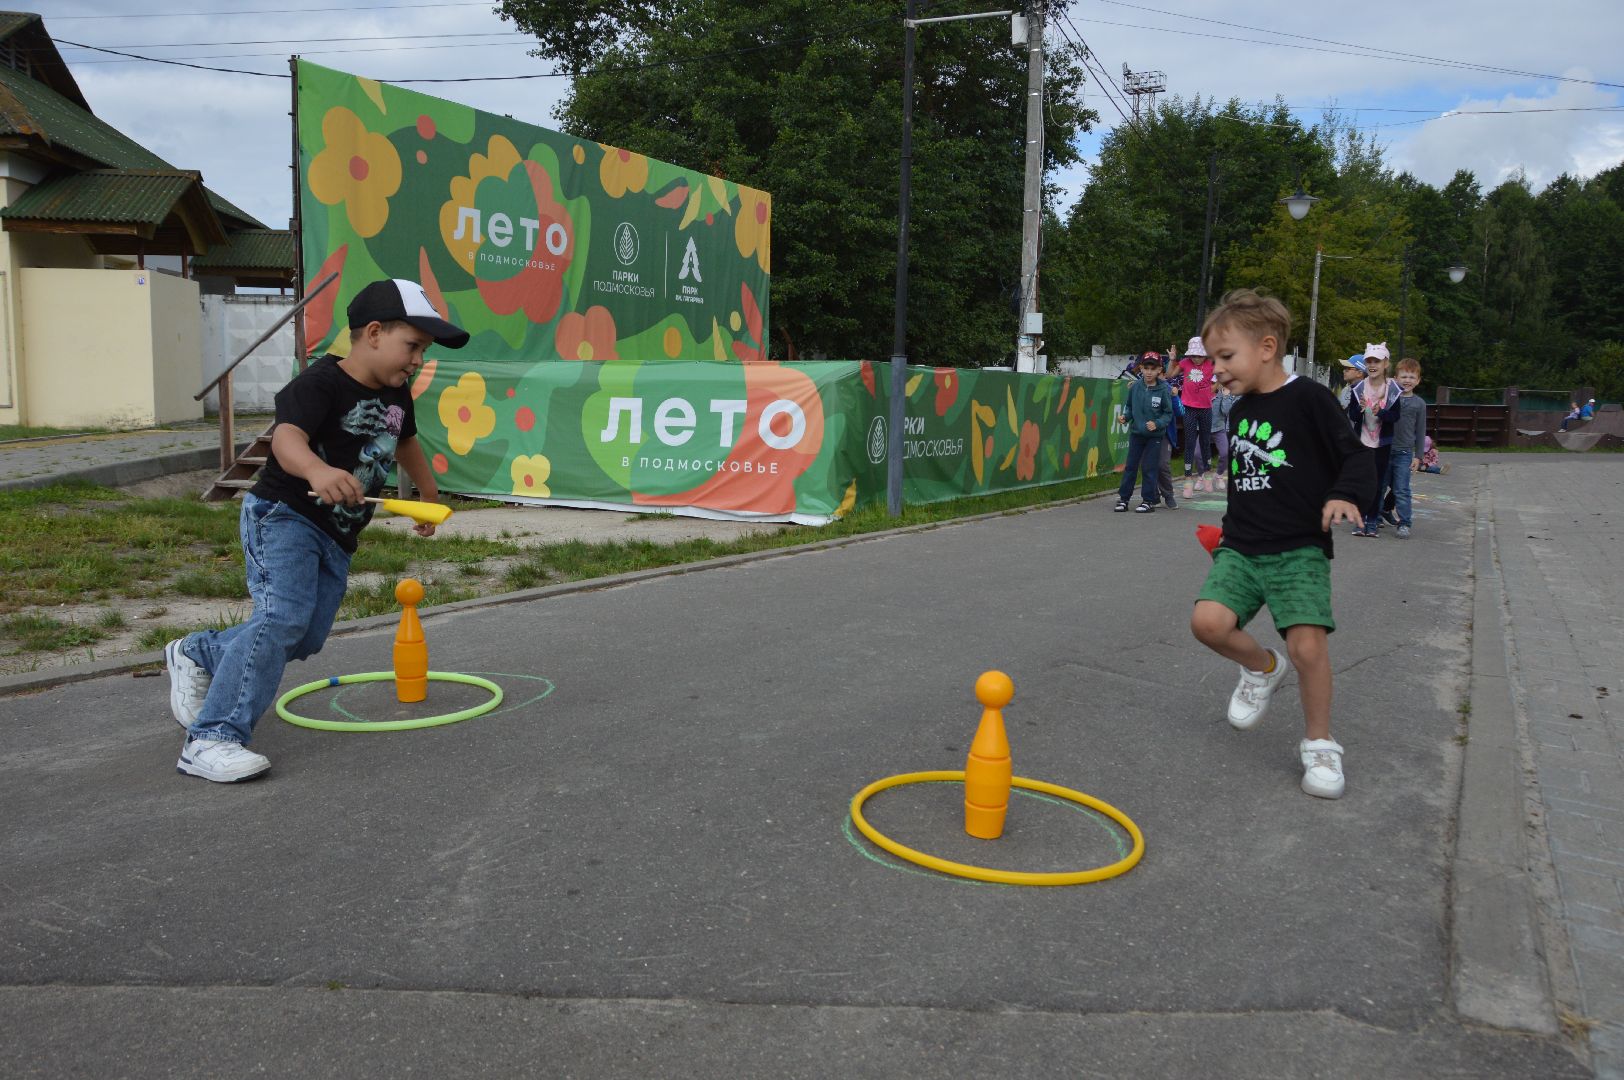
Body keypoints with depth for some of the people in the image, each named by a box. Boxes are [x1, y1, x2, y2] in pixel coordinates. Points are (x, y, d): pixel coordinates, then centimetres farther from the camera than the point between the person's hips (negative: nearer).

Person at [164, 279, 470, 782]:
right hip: (283, 515, -8)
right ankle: (211, 739, -20)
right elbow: (286, 437, -38)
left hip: (337, 538, 8)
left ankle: (195, 654, 31)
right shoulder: (321, 383, -19)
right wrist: (317, 470, -60)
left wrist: (429, 495, 39)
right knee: (283, 616, -25)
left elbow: (405, 442, 28)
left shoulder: (395, 395, 7)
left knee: (306, 638, 7)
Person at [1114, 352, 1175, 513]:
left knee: (1150, 468, 1)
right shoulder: (1135, 387, -3)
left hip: (1155, 435, -3)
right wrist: (1126, 417, -8)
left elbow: (1168, 414, -5)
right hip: (1136, 433, 3)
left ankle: (1148, 501, 11)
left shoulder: (1163, 390, -10)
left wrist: (1157, 424, -20)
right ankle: (1123, 498, 15)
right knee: (1130, 466, 7)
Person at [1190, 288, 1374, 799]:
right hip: (1242, 547, 6)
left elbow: (1356, 455, -6)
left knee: (1308, 643, -17)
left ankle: (1319, 744, 6)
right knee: (1208, 621, -15)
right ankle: (1263, 668, 17)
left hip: (1299, 549, -5)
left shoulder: (1308, 398, -8)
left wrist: (1346, 494, -24)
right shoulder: (1239, 411, 13)